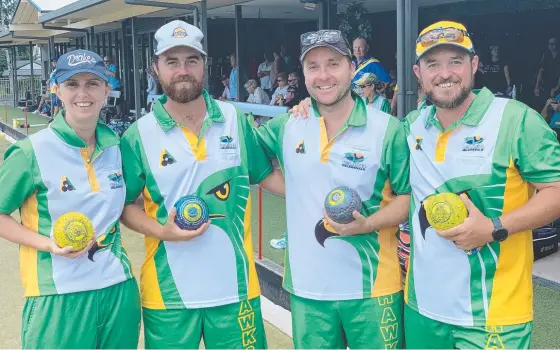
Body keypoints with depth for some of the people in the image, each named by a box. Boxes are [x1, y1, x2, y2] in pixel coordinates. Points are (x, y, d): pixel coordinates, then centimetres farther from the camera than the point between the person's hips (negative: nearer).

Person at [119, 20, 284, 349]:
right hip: (168, 291, -1)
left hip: (235, 285, 2)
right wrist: (162, 231, -15)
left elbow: (265, 174, 7)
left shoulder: (235, 120, -1)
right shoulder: (139, 136, -6)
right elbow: (125, 204, 2)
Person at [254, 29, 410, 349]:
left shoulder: (388, 130, -7)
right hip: (307, 286, 3)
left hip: (371, 288, -3)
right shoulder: (288, 126, 2)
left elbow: (409, 196, -4)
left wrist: (367, 224, -21)